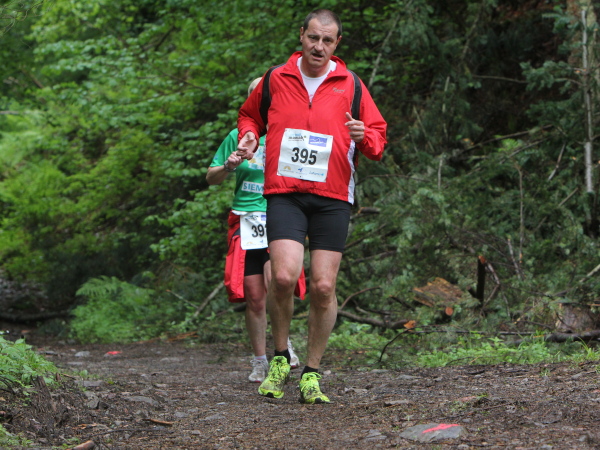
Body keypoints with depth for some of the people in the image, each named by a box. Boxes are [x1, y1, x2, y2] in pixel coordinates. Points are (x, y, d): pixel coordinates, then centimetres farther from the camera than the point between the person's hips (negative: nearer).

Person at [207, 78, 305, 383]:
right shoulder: (238, 136, 11)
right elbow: (211, 178, 16)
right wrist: (228, 167, -4)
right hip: (246, 222, 2)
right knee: (254, 297, 1)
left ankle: (283, 342, -2)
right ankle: (260, 361, 14)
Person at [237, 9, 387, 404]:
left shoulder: (350, 85, 7)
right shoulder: (275, 79, 8)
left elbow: (379, 137, 13)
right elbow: (251, 115, 25)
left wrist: (364, 136, -10)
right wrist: (249, 137, 4)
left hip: (333, 198, 1)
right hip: (285, 194, -1)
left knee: (324, 287, -2)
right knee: (284, 275, -18)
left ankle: (312, 372, 13)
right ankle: (281, 358, 5)